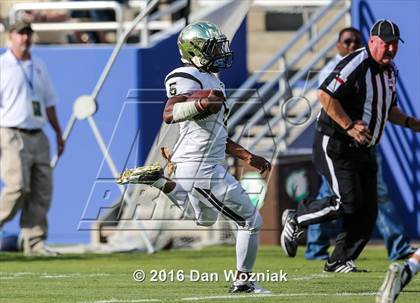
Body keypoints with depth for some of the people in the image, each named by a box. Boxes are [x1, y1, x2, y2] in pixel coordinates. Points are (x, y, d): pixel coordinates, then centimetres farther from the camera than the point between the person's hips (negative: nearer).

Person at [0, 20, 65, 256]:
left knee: (42, 190, -1)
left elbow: (49, 102, 23)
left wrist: (59, 133, 20)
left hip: (38, 137, 6)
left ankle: (35, 243, 3)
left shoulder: (39, 67, 16)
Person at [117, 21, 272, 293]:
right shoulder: (188, 78, -14)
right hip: (201, 169, -10)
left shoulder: (211, 81, 17)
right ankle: (243, 280, 7)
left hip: (211, 166, 10)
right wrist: (200, 104, -49)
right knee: (251, 221, -2)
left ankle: (159, 182, 21)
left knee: (205, 220, 31)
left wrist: (249, 158, 22)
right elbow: (170, 114, -32)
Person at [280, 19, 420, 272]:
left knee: (367, 210, 3)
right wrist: (349, 126, -26)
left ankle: (340, 261, 12)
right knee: (348, 202, -16)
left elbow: (388, 108, 24)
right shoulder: (355, 65, -18)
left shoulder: (390, 71, 12)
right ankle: (296, 219, 7)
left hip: (365, 149, 9)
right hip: (335, 146, -9)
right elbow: (325, 95, -24)